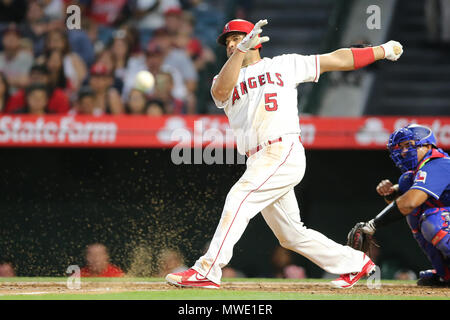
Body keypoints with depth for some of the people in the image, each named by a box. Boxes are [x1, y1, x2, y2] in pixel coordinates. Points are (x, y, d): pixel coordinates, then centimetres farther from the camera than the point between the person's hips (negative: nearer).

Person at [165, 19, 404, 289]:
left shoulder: (284, 65, 14)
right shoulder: (226, 79, 20)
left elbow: (336, 59, 16)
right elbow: (221, 90, -6)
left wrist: (382, 50, 15)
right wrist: (241, 50, -16)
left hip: (284, 152, -6)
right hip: (260, 162, 6)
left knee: (239, 198, -23)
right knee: (291, 235, 9)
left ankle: (207, 270, -27)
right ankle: (355, 264, 23)